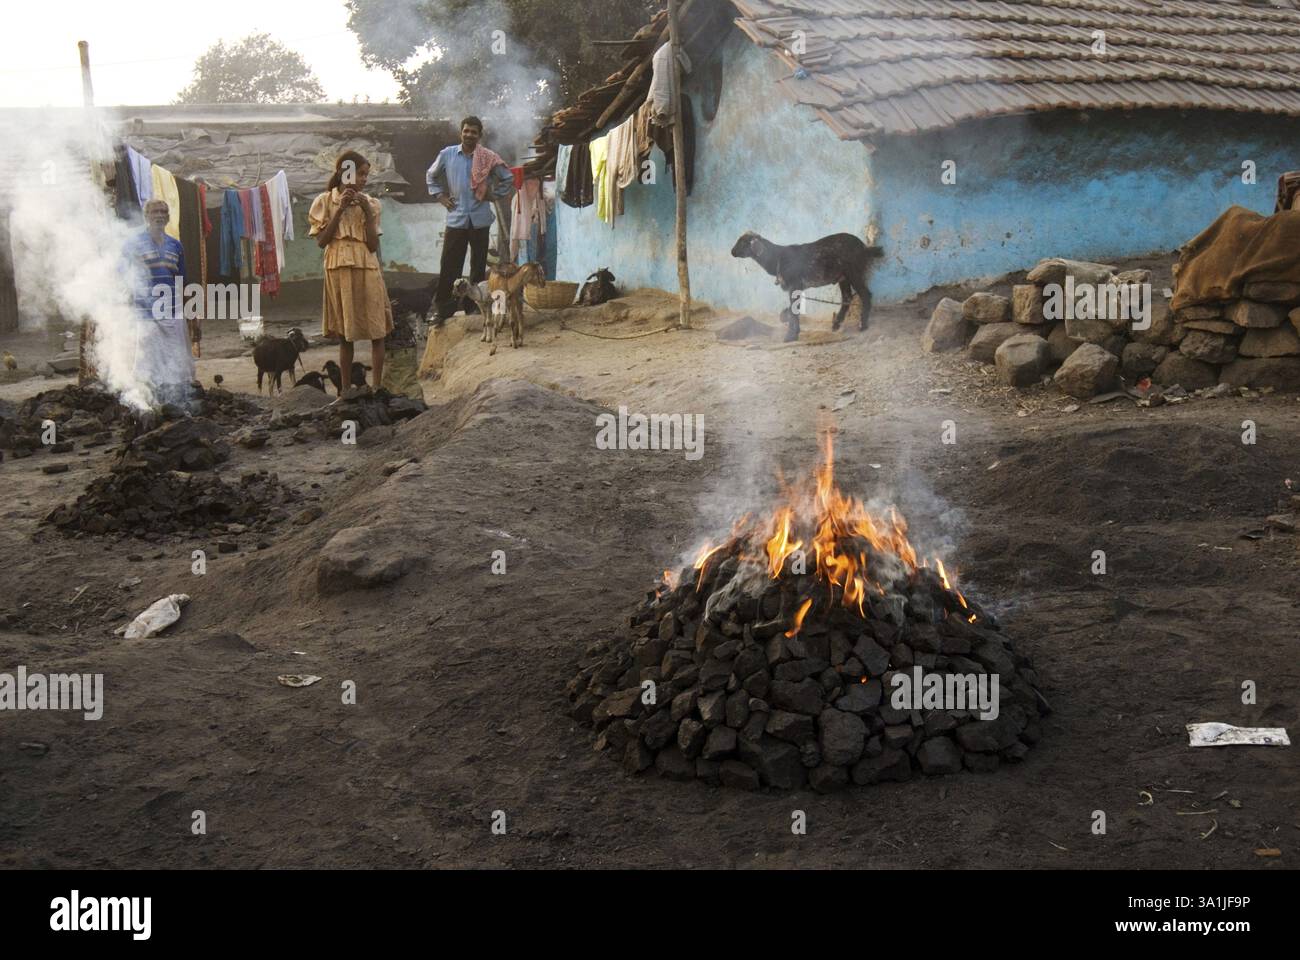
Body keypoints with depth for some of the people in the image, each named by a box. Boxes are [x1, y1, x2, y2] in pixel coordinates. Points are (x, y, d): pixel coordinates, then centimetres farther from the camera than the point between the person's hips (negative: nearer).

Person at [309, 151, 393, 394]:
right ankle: (346, 388, 13)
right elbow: (321, 241, -6)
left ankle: (378, 386, 3)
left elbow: (373, 245, -1)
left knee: (377, 332, -2)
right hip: (339, 271, -1)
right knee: (344, 334, 5)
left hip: (367, 270, 2)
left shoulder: (370, 203, 4)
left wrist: (367, 212, -10)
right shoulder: (325, 202, 0)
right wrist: (340, 209, -10)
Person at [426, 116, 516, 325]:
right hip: (456, 219, 0)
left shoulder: (488, 158, 0)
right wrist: (440, 196, 10)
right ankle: (444, 309, 1)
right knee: (449, 266, -4)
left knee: (479, 266, 7)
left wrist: (494, 195, 4)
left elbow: (508, 178, 11)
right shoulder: (447, 154, 4)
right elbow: (431, 176, 20)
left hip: (480, 219, 0)